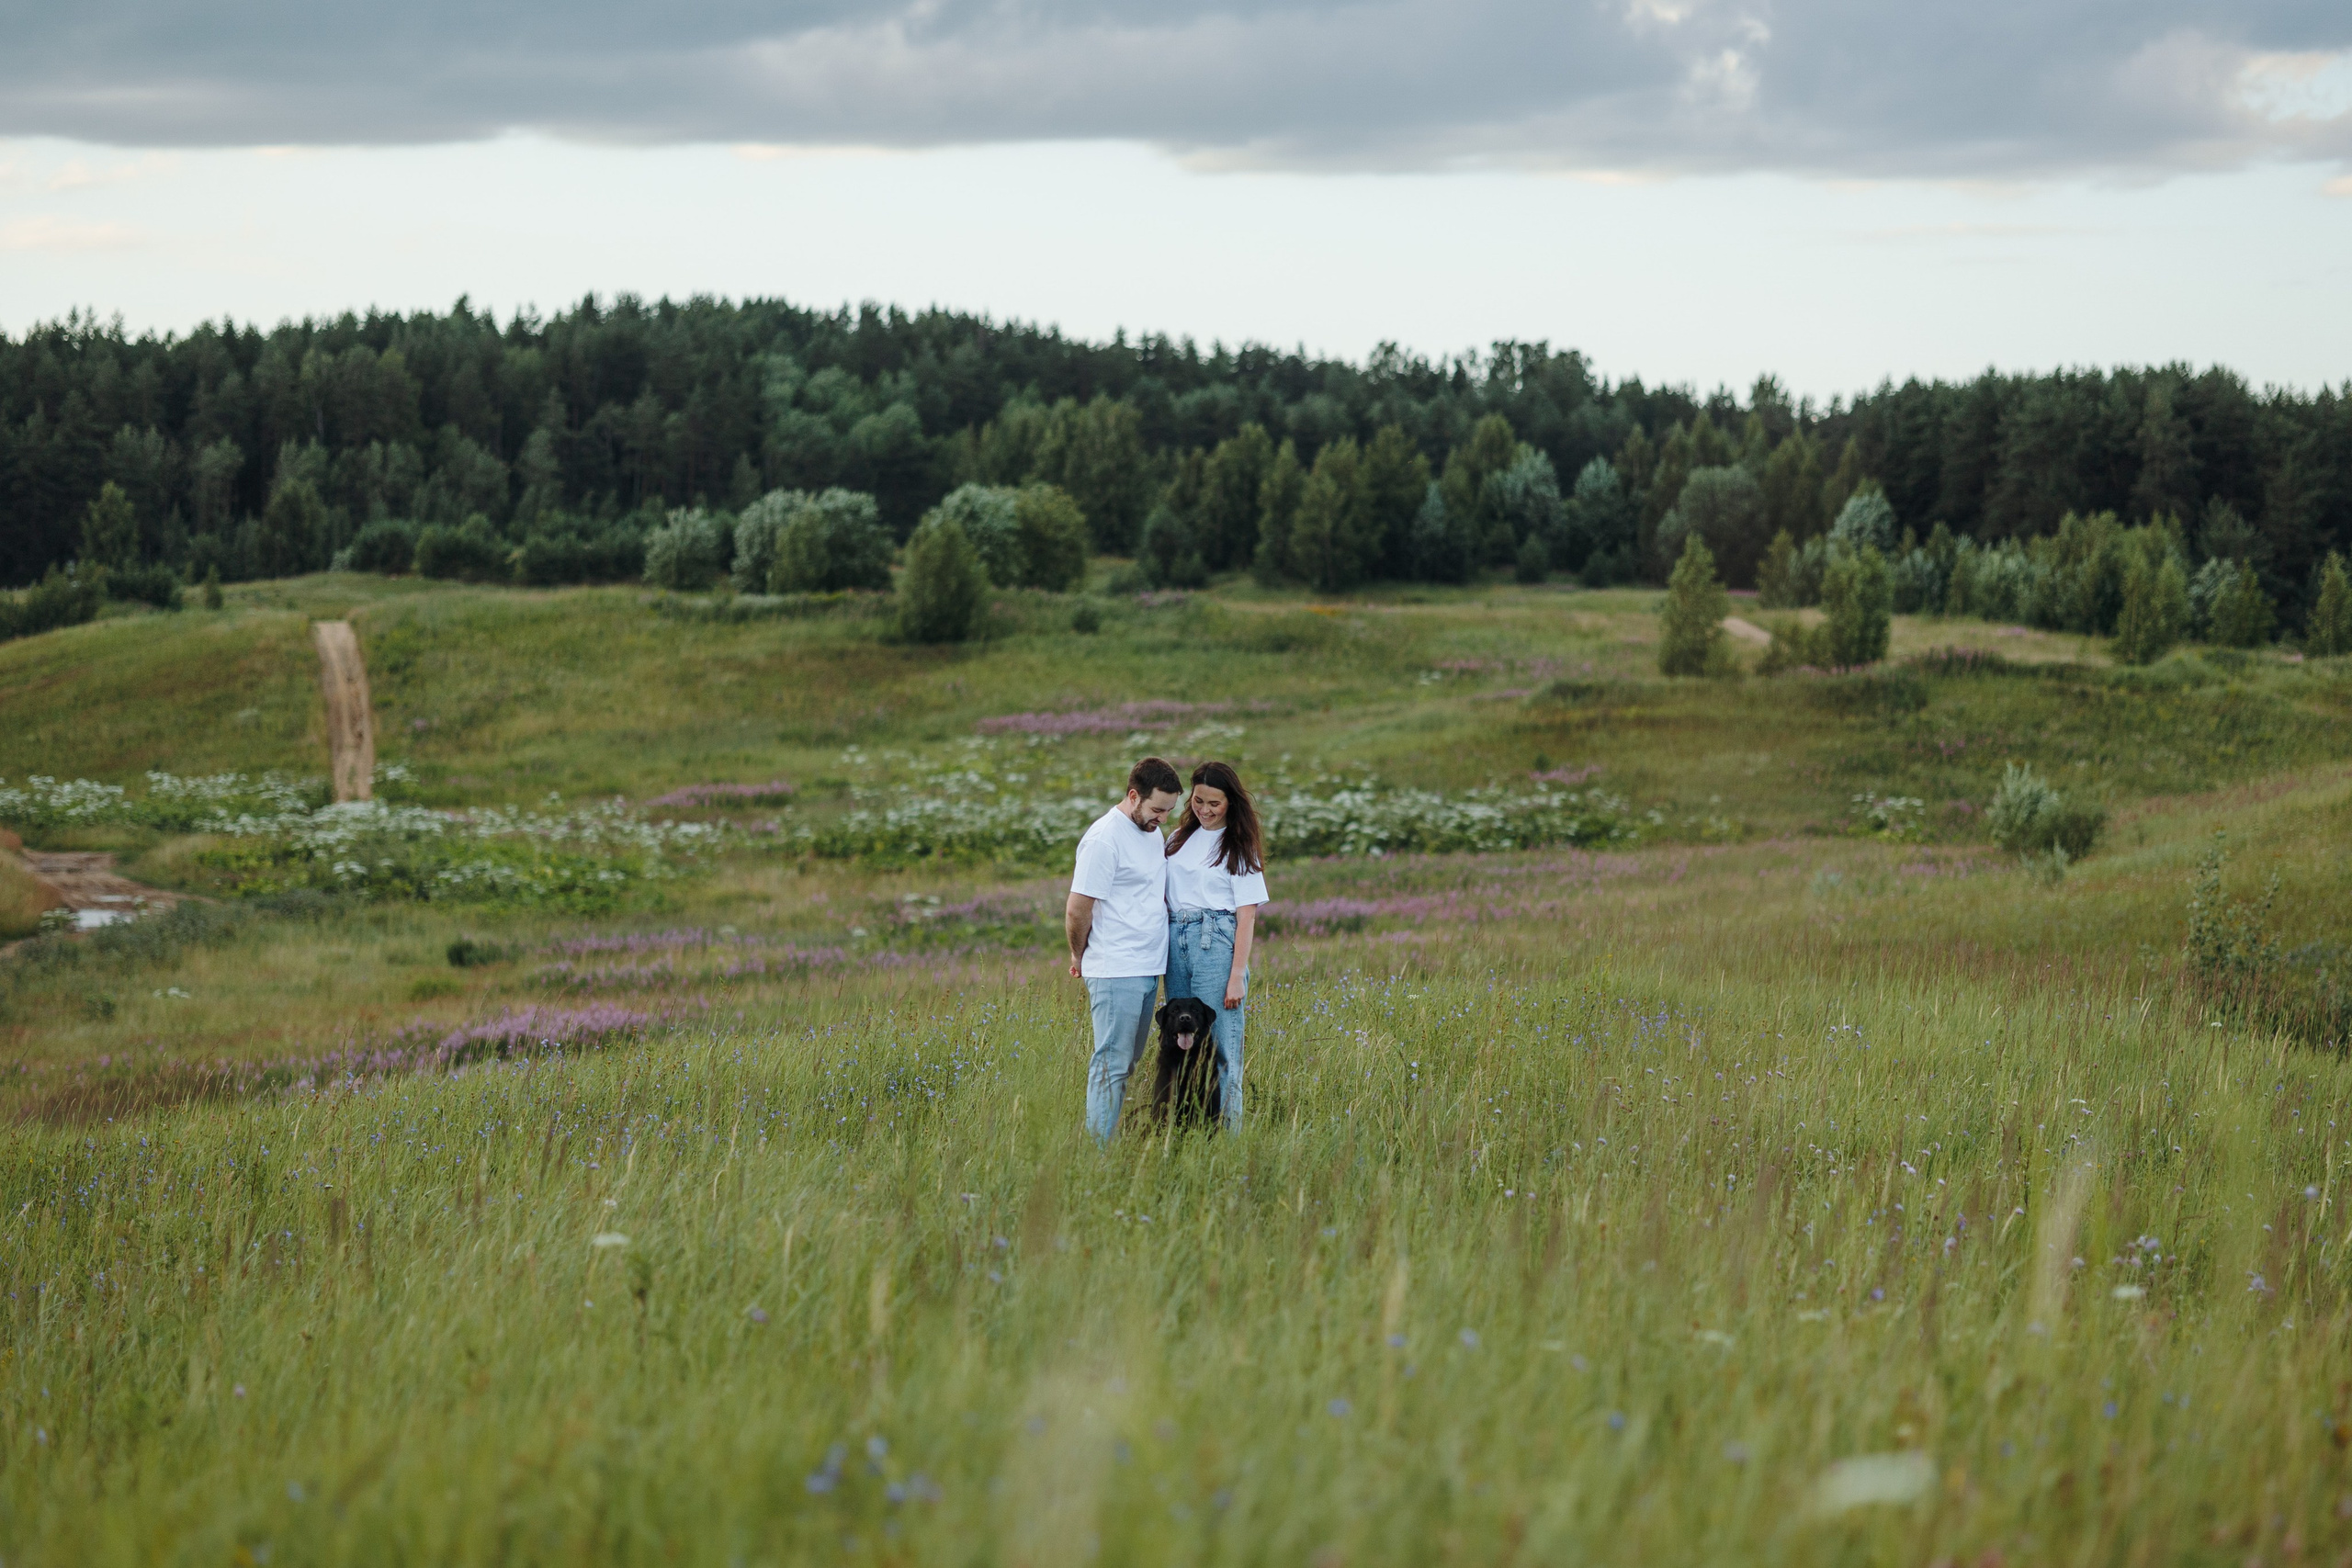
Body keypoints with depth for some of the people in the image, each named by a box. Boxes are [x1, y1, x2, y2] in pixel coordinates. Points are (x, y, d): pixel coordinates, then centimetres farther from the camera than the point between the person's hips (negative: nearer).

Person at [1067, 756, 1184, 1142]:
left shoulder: (1152, 830, 13)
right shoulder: (1105, 838, -15)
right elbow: (1077, 910, -14)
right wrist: (1080, 957, 1)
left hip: (1149, 970, 9)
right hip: (1116, 973, -9)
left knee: (1127, 1064, 10)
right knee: (1111, 1065, -7)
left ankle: (1111, 1145, 15)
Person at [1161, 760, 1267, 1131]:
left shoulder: (1239, 847, 1)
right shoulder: (1179, 839, 15)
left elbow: (1247, 915, -4)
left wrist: (1238, 975, -11)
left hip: (1216, 944, -5)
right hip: (1175, 943, 5)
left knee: (1220, 1044, -6)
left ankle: (1227, 1135, -4)